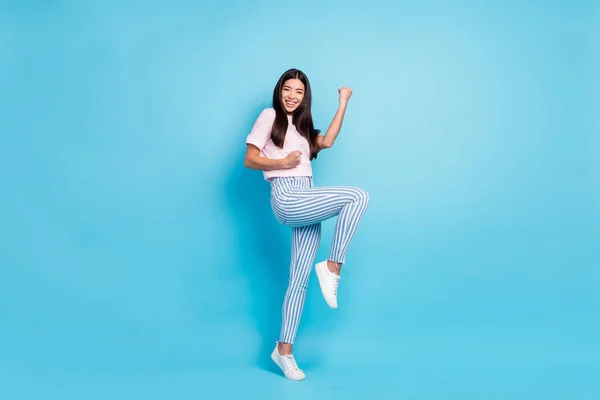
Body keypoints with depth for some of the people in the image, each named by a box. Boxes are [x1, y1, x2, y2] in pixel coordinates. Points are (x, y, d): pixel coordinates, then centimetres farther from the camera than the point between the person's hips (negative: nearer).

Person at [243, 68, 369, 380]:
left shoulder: (301, 126, 27)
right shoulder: (270, 116, 7)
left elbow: (327, 142, 7)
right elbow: (249, 159, 1)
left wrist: (343, 104, 10)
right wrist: (283, 163, -13)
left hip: (305, 202, 7)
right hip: (286, 198, -7)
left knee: (300, 279, 3)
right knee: (358, 196, -21)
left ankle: (284, 349, 9)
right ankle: (332, 267, -15)